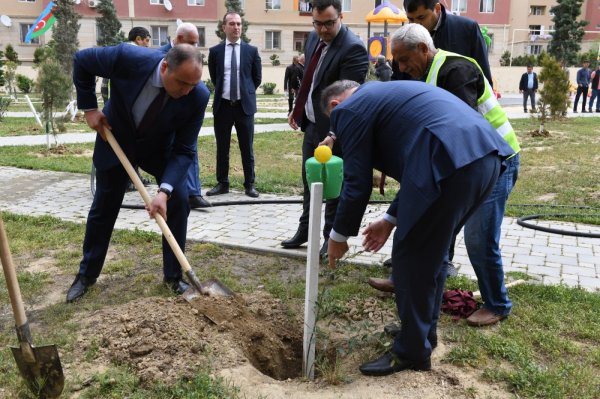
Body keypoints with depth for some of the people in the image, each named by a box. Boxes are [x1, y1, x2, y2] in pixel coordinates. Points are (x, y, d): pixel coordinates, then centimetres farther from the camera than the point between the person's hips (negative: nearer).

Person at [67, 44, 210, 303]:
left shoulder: (198, 96, -32)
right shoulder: (128, 58, -35)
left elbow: (183, 151, -24)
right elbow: (81, 60, -14)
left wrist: (165, 191, -35)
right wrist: (89, 108, -14)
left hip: (160, 147, 1)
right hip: (116, 138, 0)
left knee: (178, 202, -11)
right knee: (104, 206, 8)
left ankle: (174, 276, 7)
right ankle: (87, 275, 28)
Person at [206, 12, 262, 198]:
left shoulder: (252, 50, 2)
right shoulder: (215, 51, 4)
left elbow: (257, 78, 10)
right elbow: (214, 78, 15)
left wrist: (246, 93, 12)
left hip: (245, 105, -1)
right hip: (222, 105, 1)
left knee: (247, 148, 4)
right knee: (222, 148, 8)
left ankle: (249, 184, 13)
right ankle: (222, 183, 18)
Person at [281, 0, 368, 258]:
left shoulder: (353, 48, -21)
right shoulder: (313, 38, 5)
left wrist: (335, 135, -33)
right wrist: (297, 108, 18)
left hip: (333, 129, -8)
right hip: (311, 123, 8)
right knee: (309, 180, 19)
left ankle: (331, 237, 22)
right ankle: (305, 228, 35)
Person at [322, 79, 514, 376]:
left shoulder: (349, 109, 6)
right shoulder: (386, 94, 33)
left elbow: (357, 183, 4)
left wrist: (339, 236, 18)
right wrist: (391, 219, 34)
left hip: (452, 162, -10)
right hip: (486, 154, 10)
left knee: (411, 258, 6)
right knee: (432, 251, 23)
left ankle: (412, 352, 20)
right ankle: (423, 329, 39)